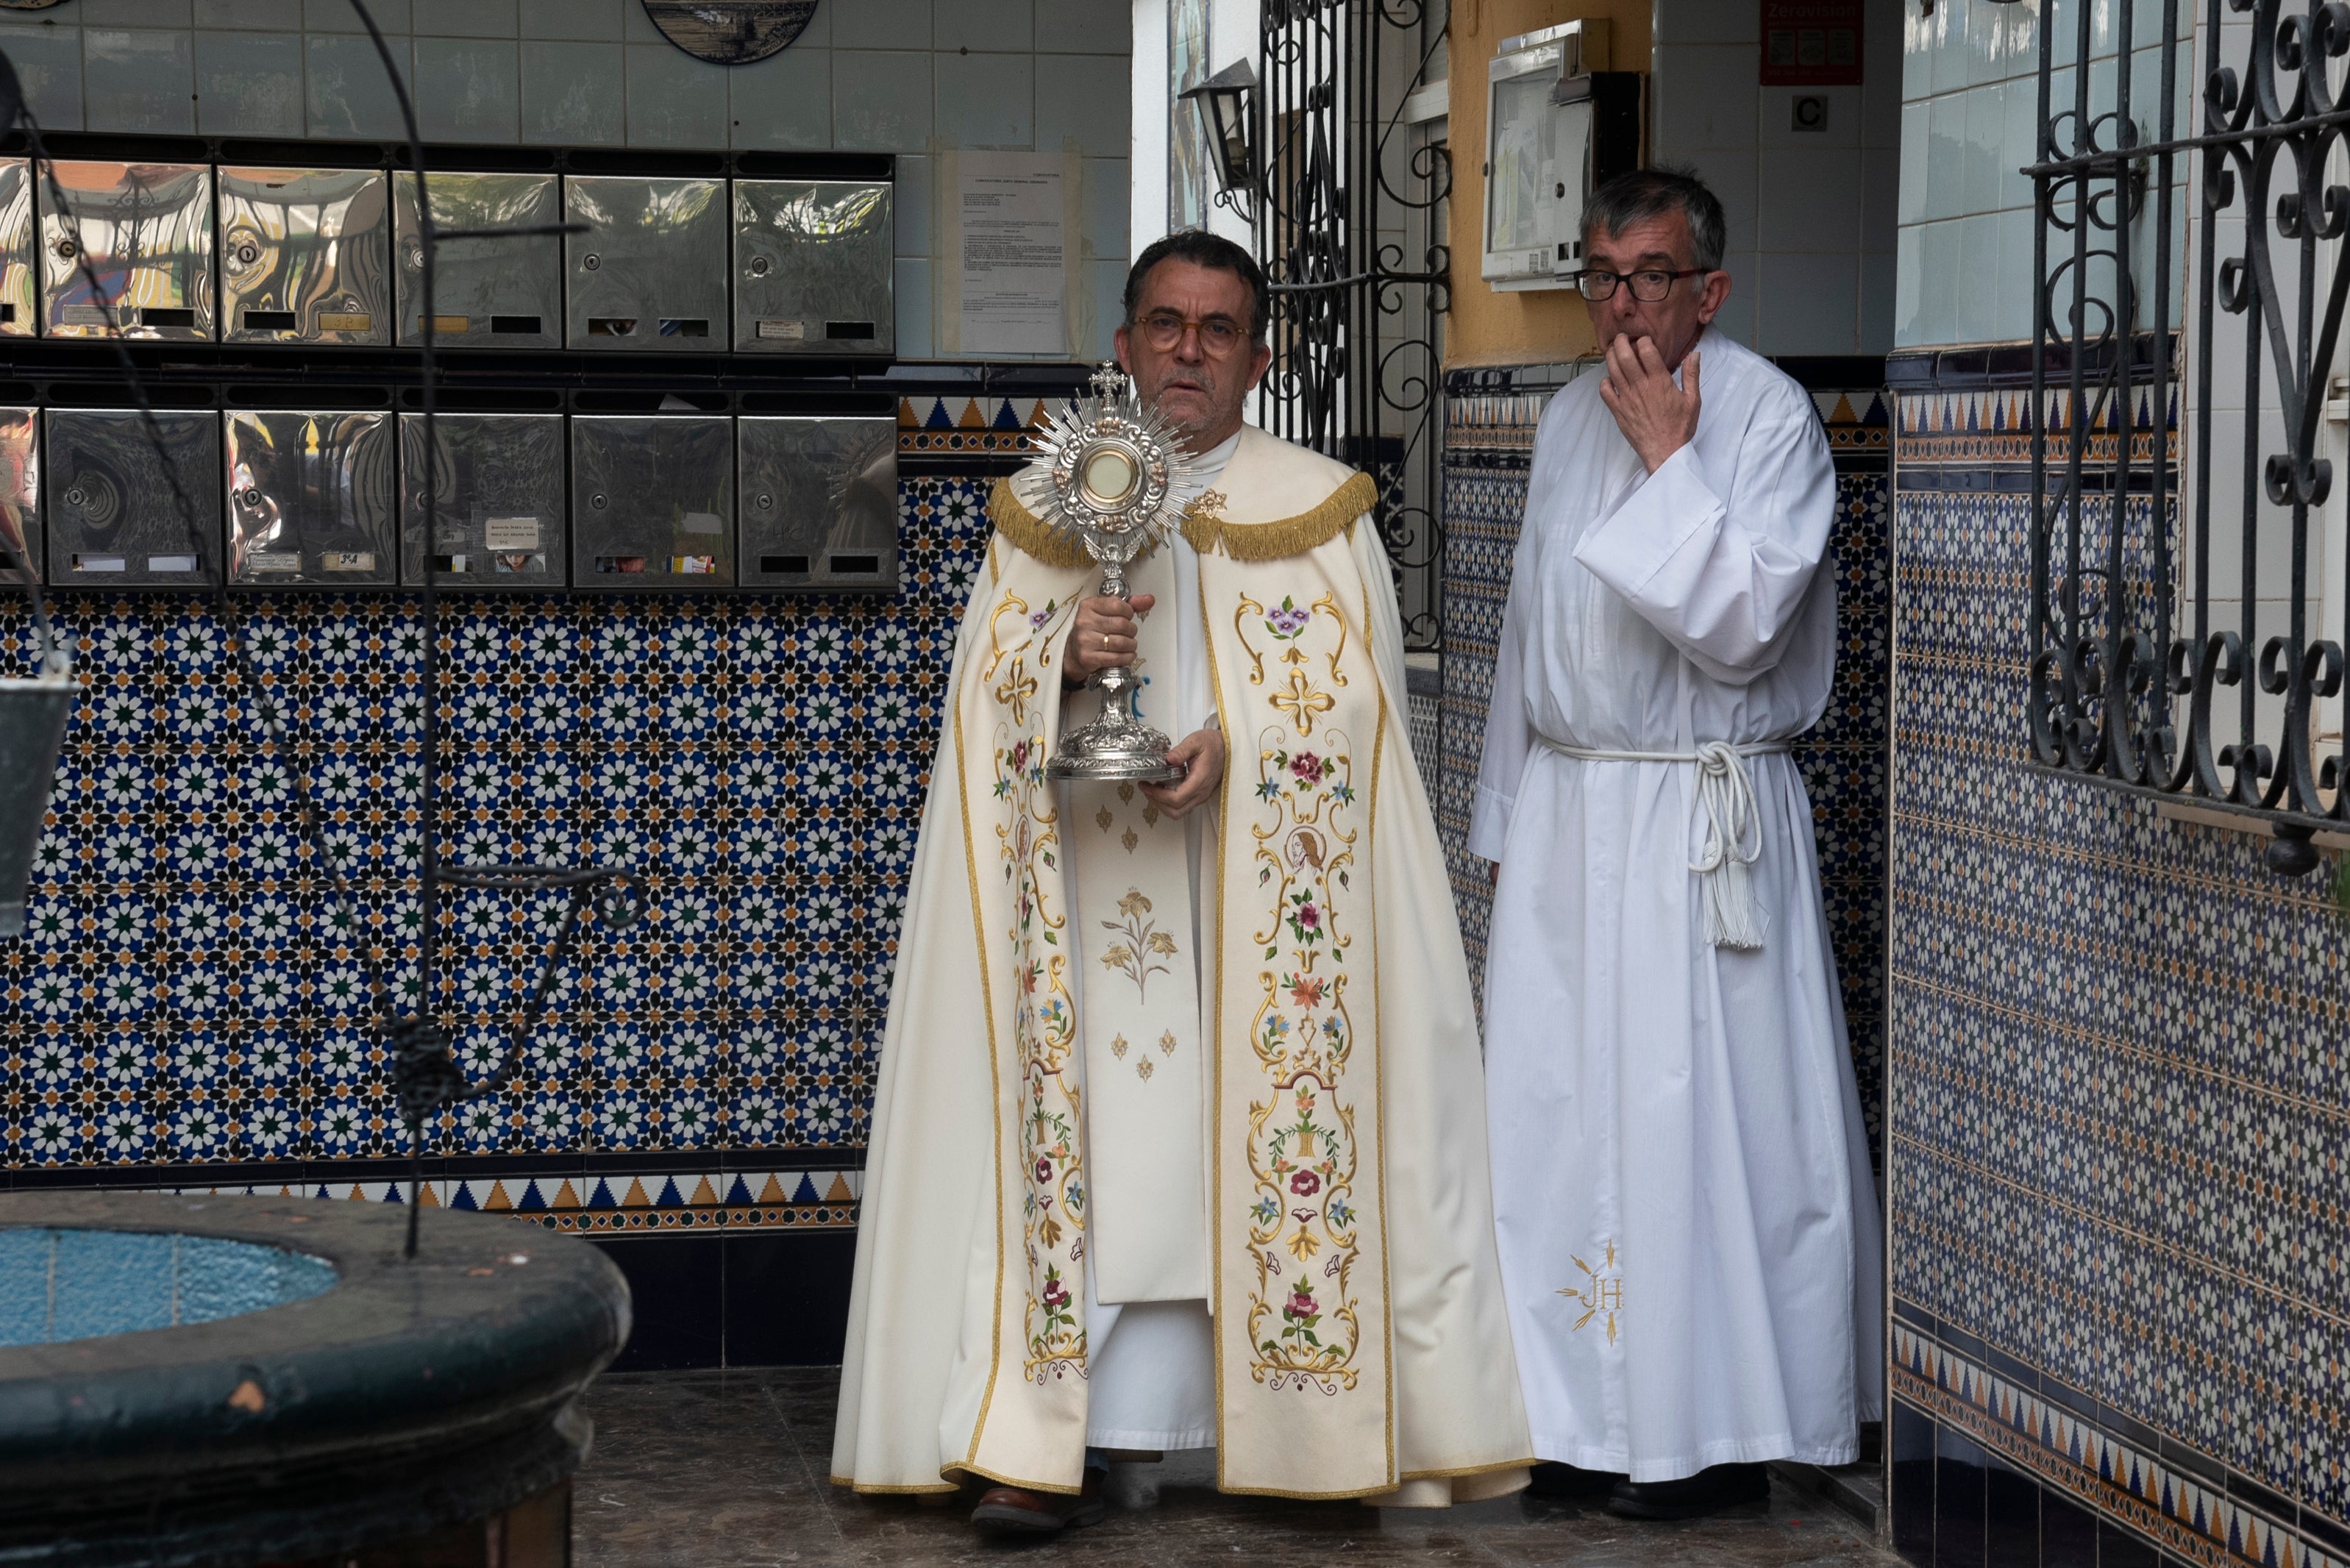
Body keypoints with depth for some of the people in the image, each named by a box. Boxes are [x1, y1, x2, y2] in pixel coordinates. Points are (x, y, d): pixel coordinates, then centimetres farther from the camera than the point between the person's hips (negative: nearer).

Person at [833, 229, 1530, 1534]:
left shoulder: (1321, 509, 8)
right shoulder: (1046, 504, 12)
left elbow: (1355, 691, 0)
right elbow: (983, 680, 7)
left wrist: (1235, 744, -18)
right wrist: (1065, 656, -14)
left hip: (1266, 899, -1)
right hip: (1090, 894, 1)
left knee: (1269, 1124, -4)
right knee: (1085, 1129, -6)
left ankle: (1297, 1423, 4)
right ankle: (1060, 1439, -6)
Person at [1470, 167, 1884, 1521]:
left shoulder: (1770, 416, -8)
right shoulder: (1571, 419, 13)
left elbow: (1742, 626, -19)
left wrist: (1668, 459, -19)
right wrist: (1510, 815, 20)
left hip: (1705, 823, -6)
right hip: (1567, 814, 7)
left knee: (1702, 1118, -5)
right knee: (1558, 1110, 6)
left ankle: (1717, 1435, 5)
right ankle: (1586, 1415, 15)